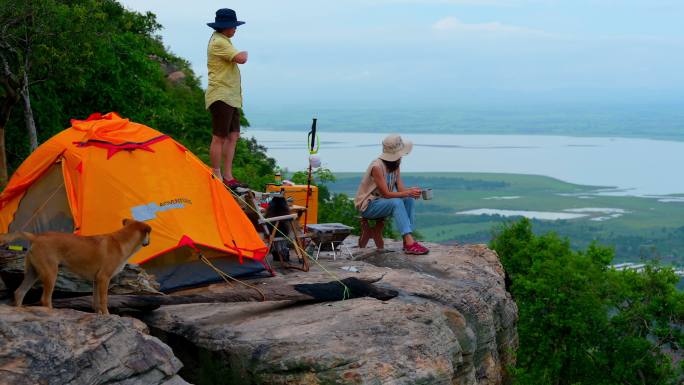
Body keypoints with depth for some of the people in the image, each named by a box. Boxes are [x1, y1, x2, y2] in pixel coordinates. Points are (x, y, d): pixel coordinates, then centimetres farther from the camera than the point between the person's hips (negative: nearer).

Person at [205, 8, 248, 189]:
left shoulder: (223, 40, 20)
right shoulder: (219, 42, -15)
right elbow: (240, 59, -24)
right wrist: (245, 53, -2)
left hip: (231, 98, 10)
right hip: (221, 96, -10)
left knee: (232, 137, 8)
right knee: (219, 137, -6)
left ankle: (227, 176, 11)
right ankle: (217, 177, -3)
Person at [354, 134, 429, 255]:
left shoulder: (396, 166, 1)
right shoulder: (377, 167, -25)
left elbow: (401, 189, -4)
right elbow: (386, 194, -27)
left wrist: (411, 191, -27)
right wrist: (408, 192, -34)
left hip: (382, 202, 8)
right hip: (368, 205, -8)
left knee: (409, 199, -13)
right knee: (397, 202, -32)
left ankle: (408, 240, -17)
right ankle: (410, 244, -39)